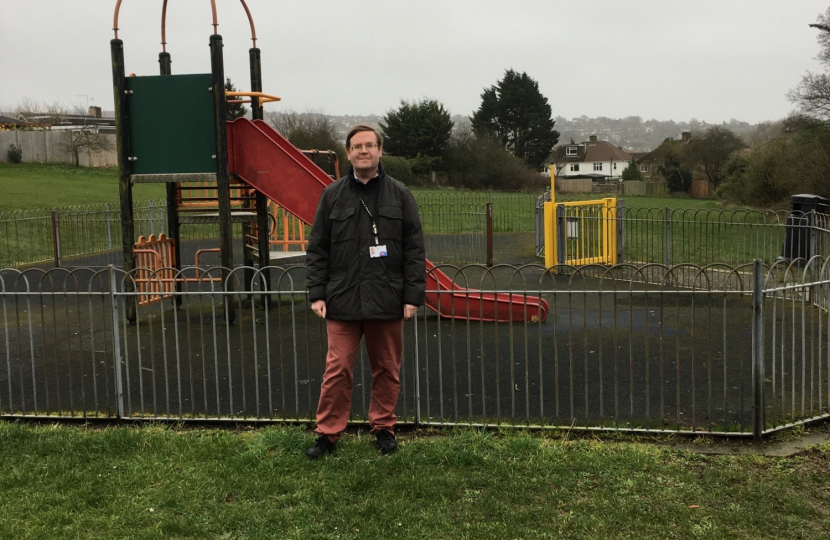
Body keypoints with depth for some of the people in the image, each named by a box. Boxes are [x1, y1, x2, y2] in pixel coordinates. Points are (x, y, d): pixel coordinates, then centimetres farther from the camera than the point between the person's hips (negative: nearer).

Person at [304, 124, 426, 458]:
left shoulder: (399, 195, 5)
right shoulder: (332, 196, 6)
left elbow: (414, 250, 3)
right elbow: (317, 250, 7)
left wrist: (412, 296, -4)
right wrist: (317, 293, -1)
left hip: (387, 302, 0)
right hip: (342, 301, 0)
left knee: (387, 370, 9)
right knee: (337, 369, 1)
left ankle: (383, 428, 24)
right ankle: (328, 433, 12)